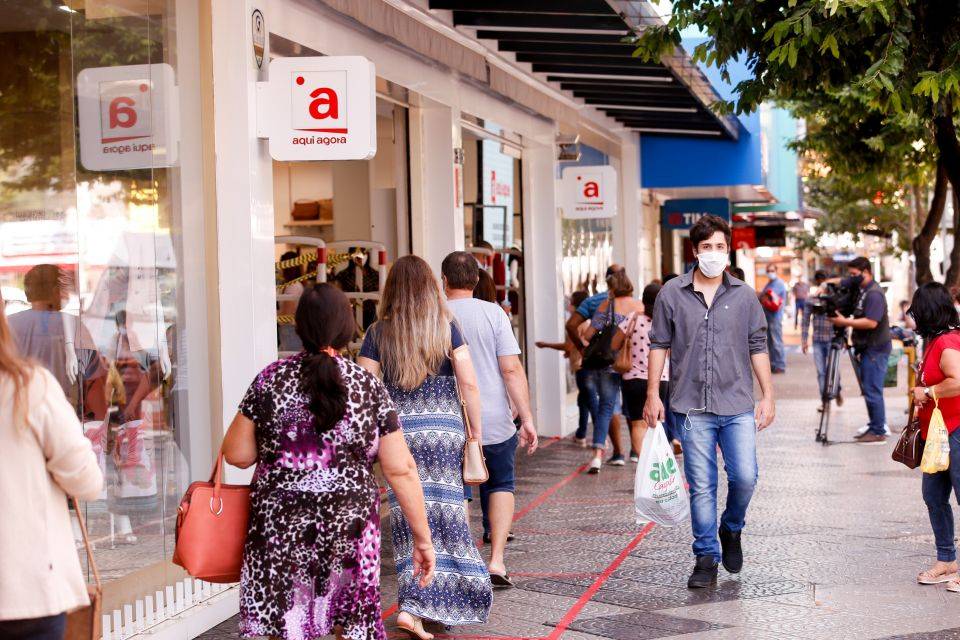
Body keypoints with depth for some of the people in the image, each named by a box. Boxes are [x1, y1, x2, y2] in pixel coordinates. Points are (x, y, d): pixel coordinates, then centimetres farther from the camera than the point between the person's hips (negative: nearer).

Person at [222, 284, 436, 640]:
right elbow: (401, 471, -1)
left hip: (281, 526, -1)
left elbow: (237, 455, 0)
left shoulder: (271, 380, -2)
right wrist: (422, 537, 6)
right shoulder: (369, 387, 0)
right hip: (350, 527, 1)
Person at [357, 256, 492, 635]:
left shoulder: (378, 333, 2)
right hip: (445, 427, 0)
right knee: (447, 508, 9)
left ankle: (413, 606, -5)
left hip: (398, 430, 0)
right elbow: (469, 383, -4)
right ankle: (457, 598, 17)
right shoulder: (446, 327, 1)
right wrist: (477, 430, 3)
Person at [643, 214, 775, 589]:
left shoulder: (744, 296, 7)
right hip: (692, 407, -1)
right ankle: (706, 558, 13)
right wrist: (653, 395, 3)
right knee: (701, 486, 1)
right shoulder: (672, 294, 4)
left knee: (745, 476, -10)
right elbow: (659, 345, 7)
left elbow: (758, 348, 10)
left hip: (738, 406, 1)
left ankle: (731, 529, 21)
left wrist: (768, 396, 5)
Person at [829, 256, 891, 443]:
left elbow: (871, 322, -25)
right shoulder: (861, 290, 14)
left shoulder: (874, 294, -17)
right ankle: (876, 425, 23)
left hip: (875, 349, -10)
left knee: (872, 390, -8)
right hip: (867, 348, 10)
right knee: (869, 389, 14)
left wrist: (845, 322, -21)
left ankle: (878, 432, -3)